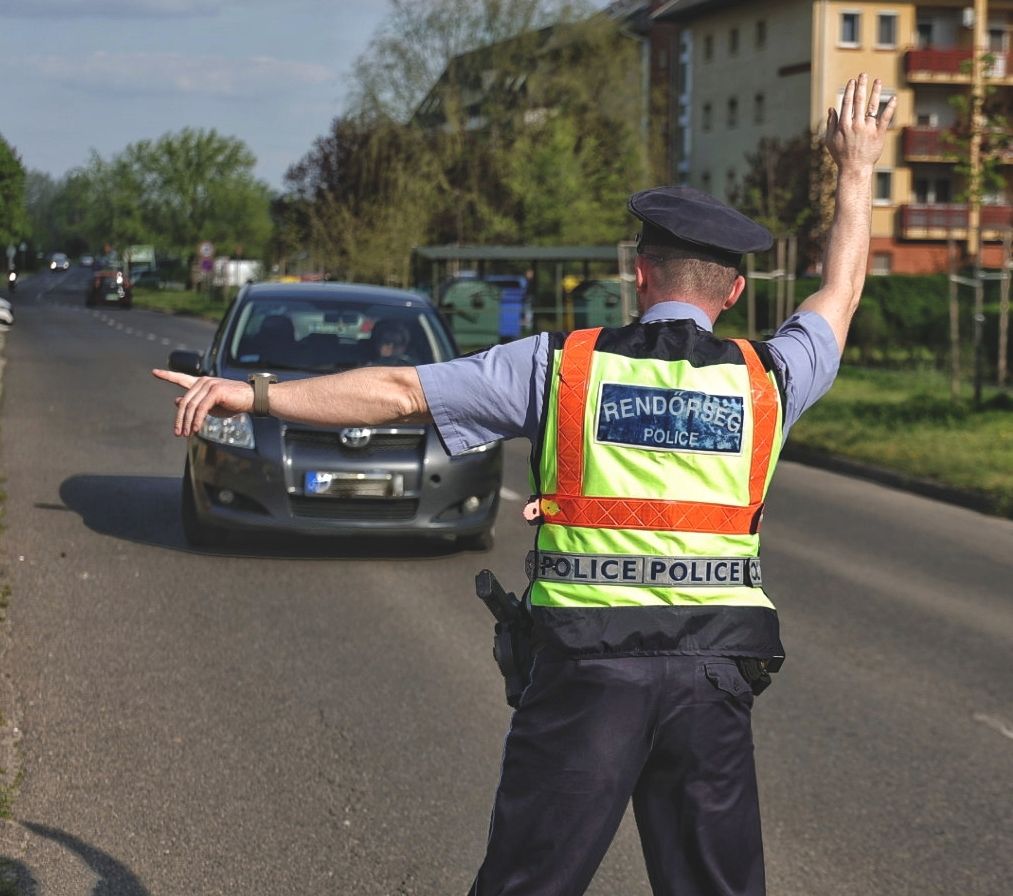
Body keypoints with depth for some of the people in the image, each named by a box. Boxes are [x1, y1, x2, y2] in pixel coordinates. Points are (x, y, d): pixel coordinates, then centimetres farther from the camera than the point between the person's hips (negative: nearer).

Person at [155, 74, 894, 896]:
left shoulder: (563, 366, -2)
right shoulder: (764, 379, 3)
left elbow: (399, 391, -4)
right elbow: (840, 294, 23)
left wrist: (256, 394, 0)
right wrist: (858, 170, 36)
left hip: (586, 668, -1)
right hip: (714, 673, 2)